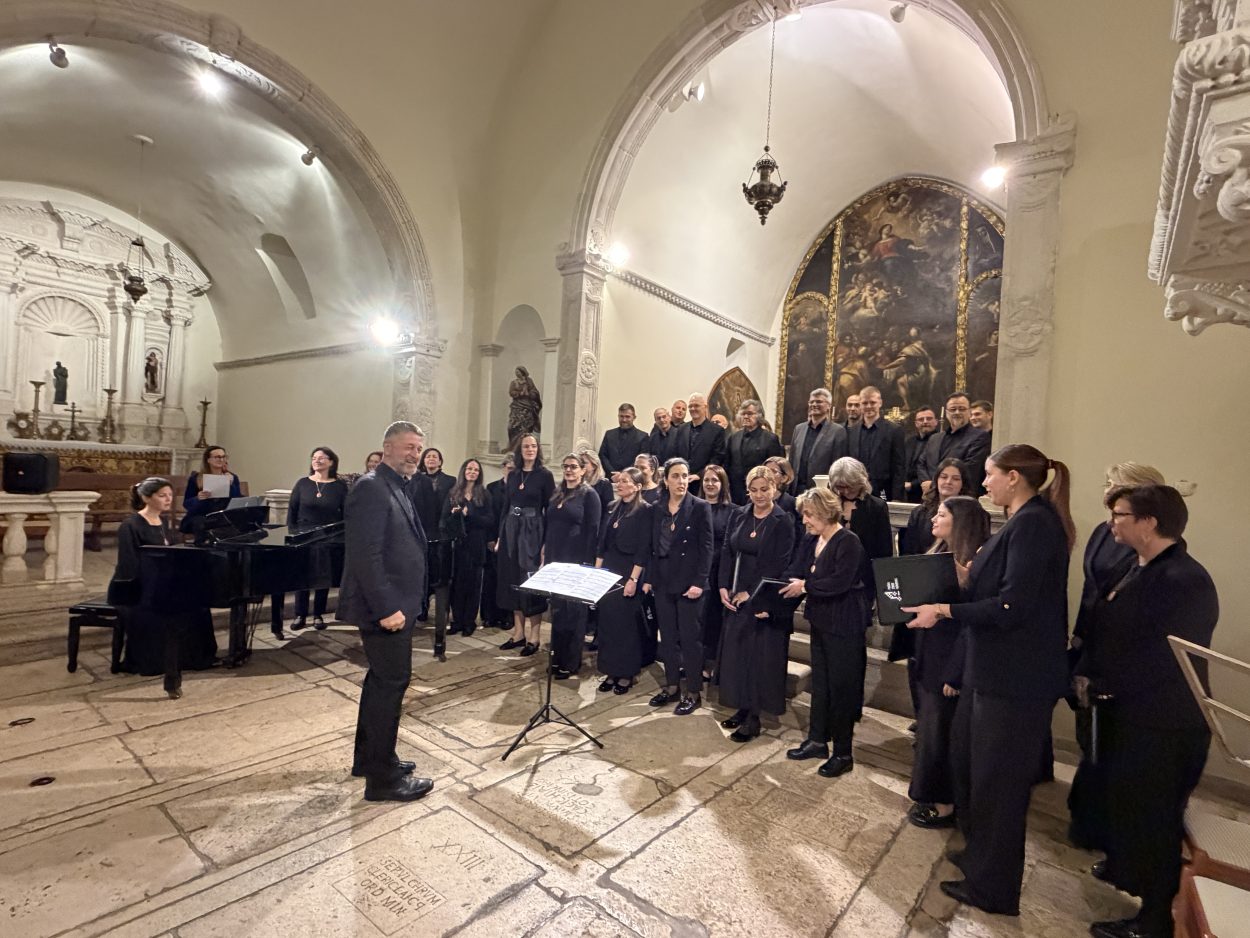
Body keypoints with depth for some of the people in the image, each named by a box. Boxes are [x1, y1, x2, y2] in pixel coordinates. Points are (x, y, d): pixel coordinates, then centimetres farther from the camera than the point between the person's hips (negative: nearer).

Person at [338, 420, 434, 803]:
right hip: (385, 606, -10)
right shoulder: (371, 488, -17)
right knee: (392, 681, -1)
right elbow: (366, 555, -24)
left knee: (382, 679, 19)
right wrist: (387, 608, -24)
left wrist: (397, 604, 16)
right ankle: (383, 777, 13)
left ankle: (369, 757, 35)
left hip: (395, 603, 10)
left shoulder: (396, 487, 13)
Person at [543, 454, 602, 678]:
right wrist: (544, 555, 11)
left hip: (577, 561, -6)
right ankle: (556, 657, 26)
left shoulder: (589, 495, -6)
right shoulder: (557, 494, 13)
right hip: (554, 559, 6)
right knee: (556, 610, 13)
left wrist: (587, 562, -14)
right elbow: (548, 526, 16)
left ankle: (571, 663, 14)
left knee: (573, 611, 3)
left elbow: (593, 530, -10)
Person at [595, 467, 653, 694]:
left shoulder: (645, 511, -8)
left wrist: (634, 579, -17)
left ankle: (626, 674, 18)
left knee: (626, 624, 4)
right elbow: (601, 543, 12)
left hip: (628, 574, -6)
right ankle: (610, 672, 21)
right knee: (606, 622, 9)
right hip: (607, 572, 6)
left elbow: (643, 549, -13)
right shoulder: (612, 508, 10)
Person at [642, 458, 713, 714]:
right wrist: (648, 579, 8)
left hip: (688, 583, -5)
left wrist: (699, 583, -16)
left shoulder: (700, 507, -7)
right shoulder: (658, 510, 8)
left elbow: (706, 548, -10)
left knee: (690, 637, 3)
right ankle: (672, 686, 28)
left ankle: (693, 692, 17)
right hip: (663, 582, 5)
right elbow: (654, 547, 12)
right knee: (667, 637, 13)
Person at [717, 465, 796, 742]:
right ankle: (742, 707, 27)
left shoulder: (783, 522, -9)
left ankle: (754, 717, 14)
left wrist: (751, 593, -15)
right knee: (735, 651, 10)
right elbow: (727, 552, 7)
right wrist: (723, 587, -3)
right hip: (735, 596, 5)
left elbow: (779, 566, -13)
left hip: (765, 599, -5)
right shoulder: (739, 517, 7)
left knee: (760, 655, 2)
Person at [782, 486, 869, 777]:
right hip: (820, 621, 8)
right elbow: (794, 573, 2)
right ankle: (817, 740, 34)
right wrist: (777, 594, -14)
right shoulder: (810, 540, 5)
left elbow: (840, 582, -27)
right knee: (819, 682, 18)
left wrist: (805, 586, -22)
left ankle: (843, 754, 20)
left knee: (842, 686, 5)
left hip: (844, 625, -8)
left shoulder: (848, 542, -19)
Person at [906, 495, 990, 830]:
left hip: (950, 662, -8)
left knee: (940, 732, 6)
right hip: (928, 658, 8)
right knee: (928, 728, 18)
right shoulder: (937, 553, 8)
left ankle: (944, 806, 23)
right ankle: (931, 796, 34)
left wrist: (954, 675, -19)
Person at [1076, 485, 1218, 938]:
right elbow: (1107, 627, 8)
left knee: (1151, 817, 7)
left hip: (1160, 726, -8)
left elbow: (1155, 660, -25)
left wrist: (1099, 682, -13)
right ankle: (1125, 867, 47)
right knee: (1122, 798, 25)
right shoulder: (1141, 567, 4)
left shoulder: (1185, 582, -25)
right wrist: (1087, 673, -3)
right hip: (1127, 712, 9)